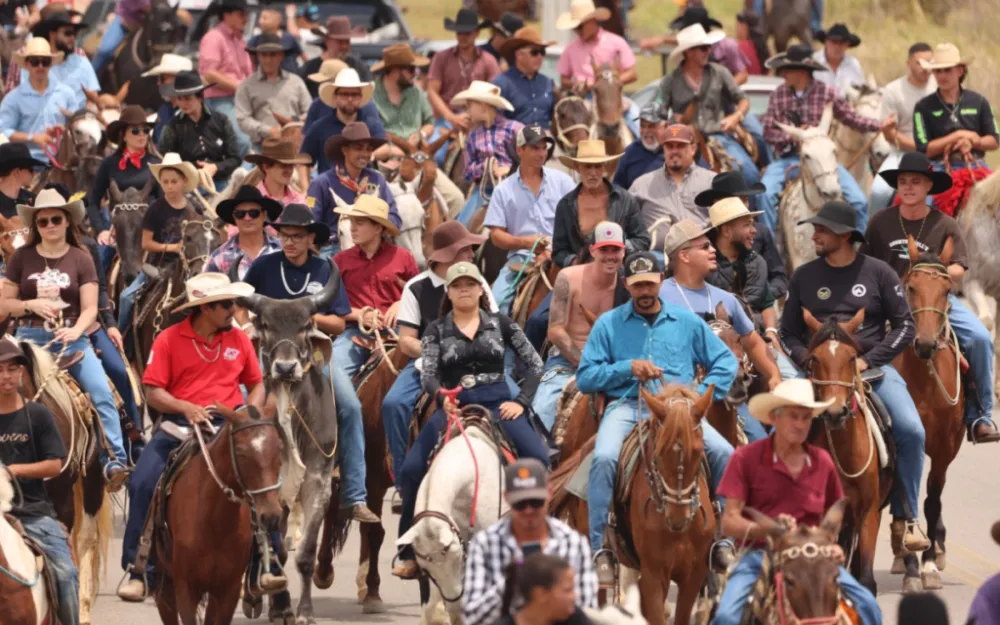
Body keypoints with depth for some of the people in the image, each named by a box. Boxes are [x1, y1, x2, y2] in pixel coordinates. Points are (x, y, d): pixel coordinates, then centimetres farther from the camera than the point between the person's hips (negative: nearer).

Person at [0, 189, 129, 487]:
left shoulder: (81, 260, 4)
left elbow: (90, 308, -1)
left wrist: (76, 330, -21)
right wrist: (32, 305, -12)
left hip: (71, 338, -1)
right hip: (31, 338, 1)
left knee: (102, 393, -18)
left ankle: (114, 460, -20)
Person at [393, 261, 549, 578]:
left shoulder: (500, 324, 10)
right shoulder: (437, 330, 10)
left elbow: (534, 363, 11)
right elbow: (428, 374, -3)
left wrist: (521, 401, -1)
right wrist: (441, 395, -25)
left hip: (496, 403, 0)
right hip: (453, 405, 0)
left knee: (538, 458, -25)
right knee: (412, 469, -19)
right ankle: (410, 554, -8)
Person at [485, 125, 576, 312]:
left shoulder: (562, 181, 10)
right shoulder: (504, 190, 10)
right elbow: (496, 236, 5)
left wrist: (554, 249, -11)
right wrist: (526, 242, -14)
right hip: (521, 257, 1)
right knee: (497, 300, -22)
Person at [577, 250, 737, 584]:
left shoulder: (687, 322, 15)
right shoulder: (609, 324, 11)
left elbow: (726, 362, 16)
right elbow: (585, 378, 6)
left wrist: (702, 396, 0)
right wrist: (628, 368, -8)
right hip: (627, 406, -1)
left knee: (724, 453, -22)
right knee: (604, 458, -32)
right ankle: (600, 550, -24)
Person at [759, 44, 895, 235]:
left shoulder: (827, 93, -1)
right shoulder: (778, 96, 3)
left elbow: (851, 118, 7)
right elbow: (768, 131, 2)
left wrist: (880, 125, -5)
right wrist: (792, 135, -15)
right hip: (788, 159, 0)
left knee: (858, 201, -12)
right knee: (765, 194, -25)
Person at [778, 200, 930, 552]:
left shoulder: (878, 273, 3)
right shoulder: (804, 277, 9)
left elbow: (904, 326, 3)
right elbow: (789, 332, 13)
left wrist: (869, 359, -9)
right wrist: (809, 361, -7)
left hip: (873, 367, -1)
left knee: (911, 431, -22)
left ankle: (906, 516, -8)